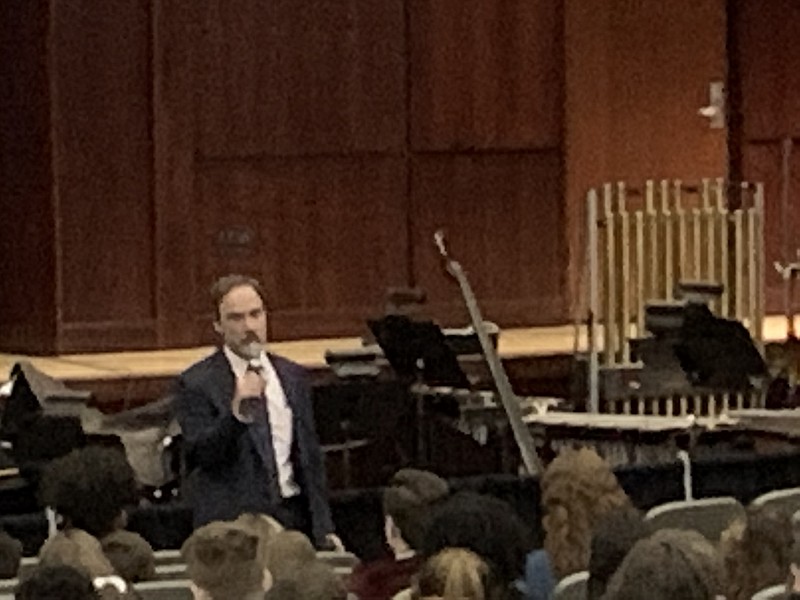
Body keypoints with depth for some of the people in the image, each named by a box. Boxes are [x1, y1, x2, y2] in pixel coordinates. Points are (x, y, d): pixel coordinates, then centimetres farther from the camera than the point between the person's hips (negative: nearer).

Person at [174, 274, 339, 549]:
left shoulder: (294, 376, 13)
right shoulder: (196, 383, -3)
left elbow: (310, 457, 16)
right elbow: (199, 455, -12)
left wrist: (323, 528, 11)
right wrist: (236, 413, -28)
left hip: (293, 519, 4)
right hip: (232, 525, -4)